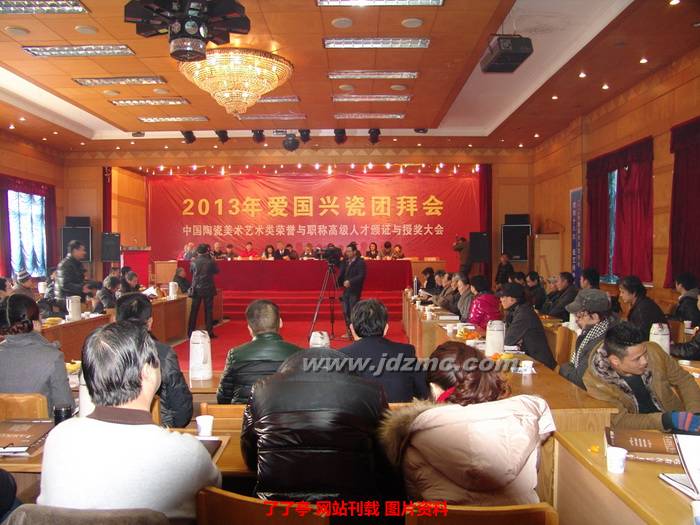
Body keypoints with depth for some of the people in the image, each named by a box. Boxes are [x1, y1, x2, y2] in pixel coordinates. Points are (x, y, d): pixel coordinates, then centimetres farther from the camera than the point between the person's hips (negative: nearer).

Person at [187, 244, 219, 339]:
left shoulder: (193, 262, -6)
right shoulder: (211, 261, -11)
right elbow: (216, 271, 5)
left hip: (196, 289, 1)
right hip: (208, 289, -1)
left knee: (194, 311, 9)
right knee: (208, 311, 6)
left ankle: (190, 332, 13)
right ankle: (209, 332, 8)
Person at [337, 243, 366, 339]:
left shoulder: (360, 262, -8)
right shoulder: (345, 262, 14)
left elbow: (361, 276, -18)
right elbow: (341, 274, 19)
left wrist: (350, 281, -26)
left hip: (354, 291, -7)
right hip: (346, 290, 7)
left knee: (353, 312, -7)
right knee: (346, 312, 9)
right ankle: (349, 332, 19)